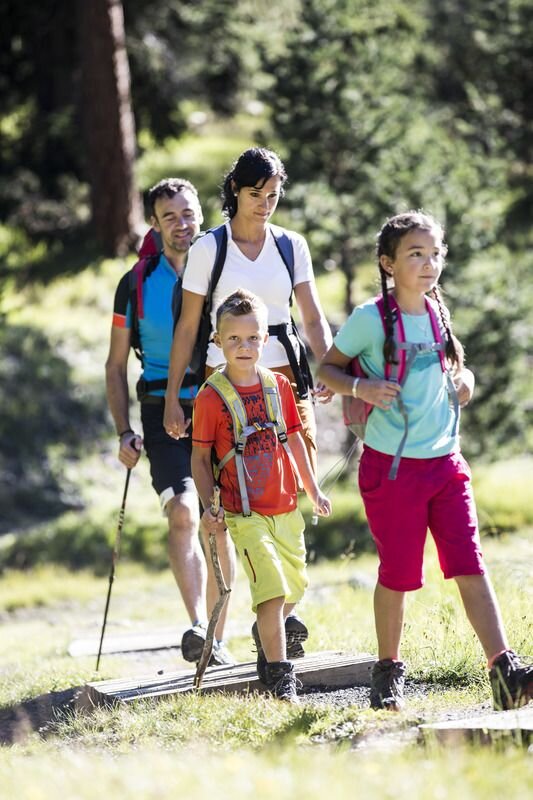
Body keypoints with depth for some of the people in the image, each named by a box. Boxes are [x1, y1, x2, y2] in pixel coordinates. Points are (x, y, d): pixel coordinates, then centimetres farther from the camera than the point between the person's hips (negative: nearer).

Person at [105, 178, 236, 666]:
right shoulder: (137, 284, 4)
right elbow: (117, 365, 9)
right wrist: (124, 432, 0)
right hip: (164, 412, -1)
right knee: (183, 513, -22)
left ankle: (218, 640, 16)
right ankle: (198, 627, -30)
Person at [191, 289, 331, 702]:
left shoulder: (279, 385, 5)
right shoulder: (211, 397, -9)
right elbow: (200, 458, -3)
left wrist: (314, 489, 19)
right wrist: (209, 507, -11)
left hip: (286, 508, 5)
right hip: (244, 513, -5)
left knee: (294, 587, 14)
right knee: (272, 588, -16)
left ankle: (266, 635, 44)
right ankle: (280, 676, -10)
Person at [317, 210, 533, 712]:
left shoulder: (437, 313, 8)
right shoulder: (371, 318, -8)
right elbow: (327, 367, 1)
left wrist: (462, 379, 4)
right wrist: (360, 387, -18)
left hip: (445, 460, 4)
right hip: (392, 464, -4)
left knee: (470, 566, -4)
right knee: (398, 574, 4)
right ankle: (387, 672, 23)